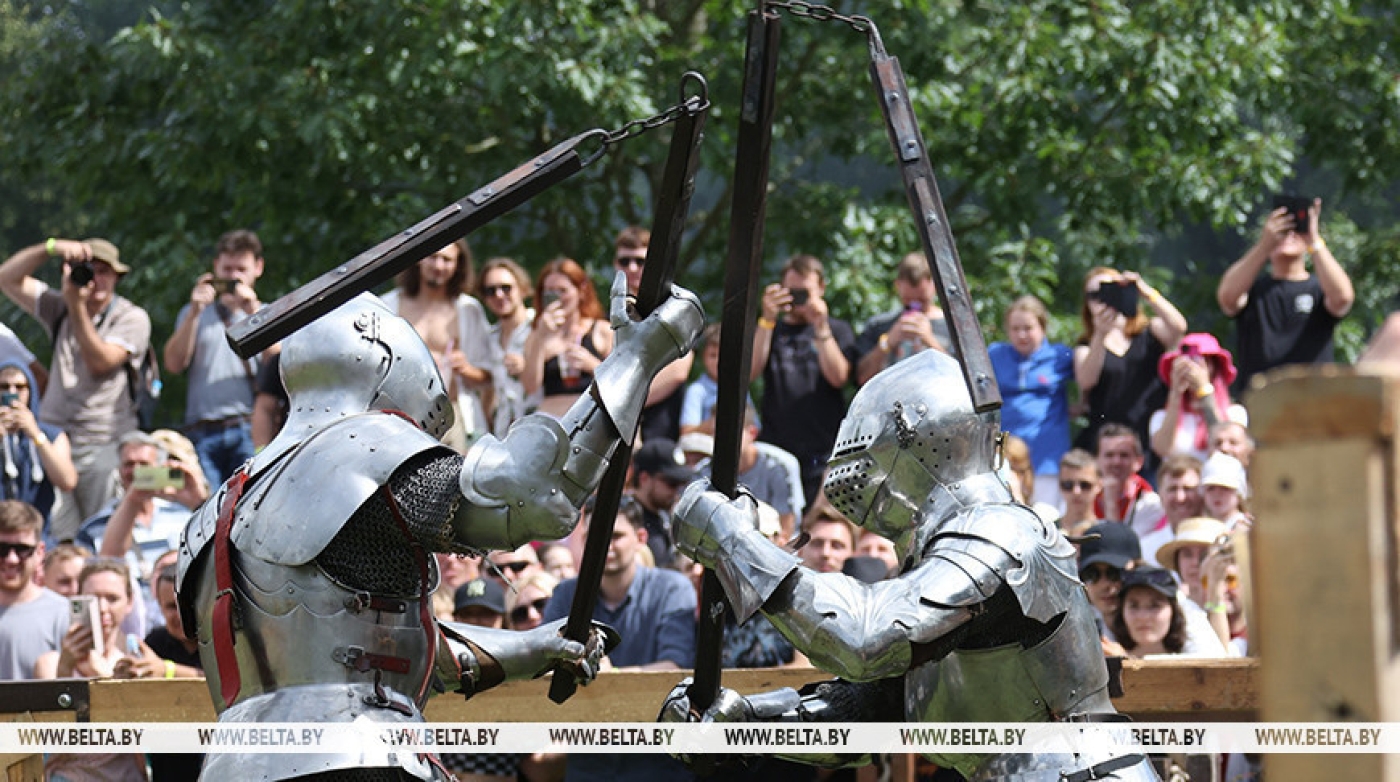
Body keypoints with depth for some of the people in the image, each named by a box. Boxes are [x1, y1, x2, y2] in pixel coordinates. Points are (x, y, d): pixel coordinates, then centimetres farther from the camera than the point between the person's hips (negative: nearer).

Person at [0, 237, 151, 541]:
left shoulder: (132, 318, 2)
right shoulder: (60, 308, 14)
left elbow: (100, 362, -11)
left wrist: (78, 309, -18)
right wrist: (51, 248, -7)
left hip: (105, 446, -3)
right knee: (57, 542, -6)